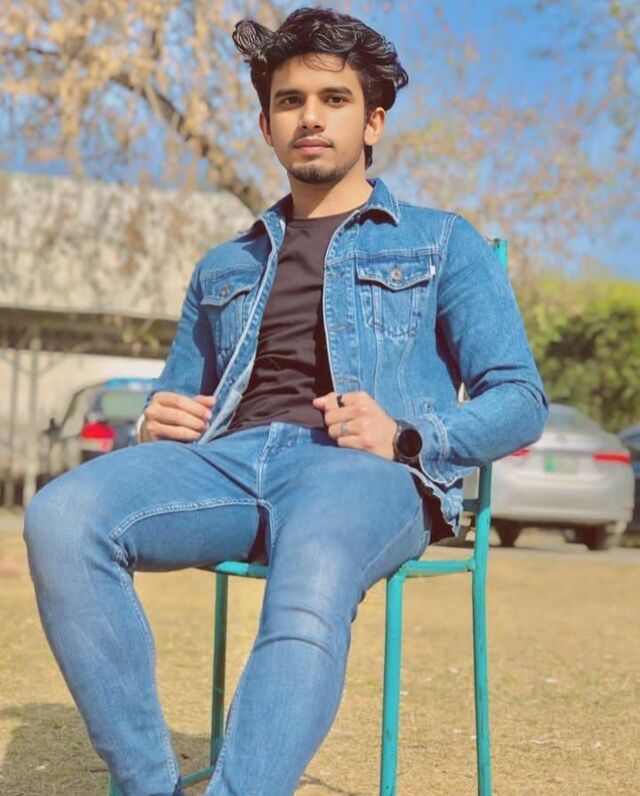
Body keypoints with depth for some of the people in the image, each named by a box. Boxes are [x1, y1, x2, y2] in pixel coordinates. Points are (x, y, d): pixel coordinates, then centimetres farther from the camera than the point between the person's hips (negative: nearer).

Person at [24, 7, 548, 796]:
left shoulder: (441, 244, 19)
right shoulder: (223, 268, 31)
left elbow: (519, 399, 9)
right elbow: (174, 400, 29)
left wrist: (405, 436, -11)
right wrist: (154, 425, 2)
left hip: (365, 471, -3)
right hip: (229, 457, 4)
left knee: (309, 595, -41)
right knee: (61, 518, -29)